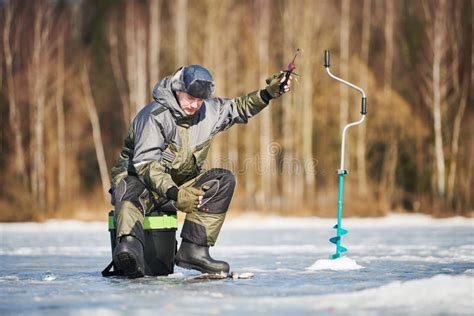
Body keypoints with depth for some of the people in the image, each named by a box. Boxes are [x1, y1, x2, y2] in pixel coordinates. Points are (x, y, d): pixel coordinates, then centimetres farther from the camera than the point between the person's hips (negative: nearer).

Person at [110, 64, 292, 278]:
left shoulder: (209, 111, 1)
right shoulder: (155, 116, -21)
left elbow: (238, 108, 20)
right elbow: (145, 163, -27)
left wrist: (268, 93, 4)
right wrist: (175, 194, -39)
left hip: (178, 184, 7)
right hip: (137, 178, -7)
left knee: (224, 180, -11)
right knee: (131, 196, -40)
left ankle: (194, 249, -20)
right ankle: (129, 247, -71)